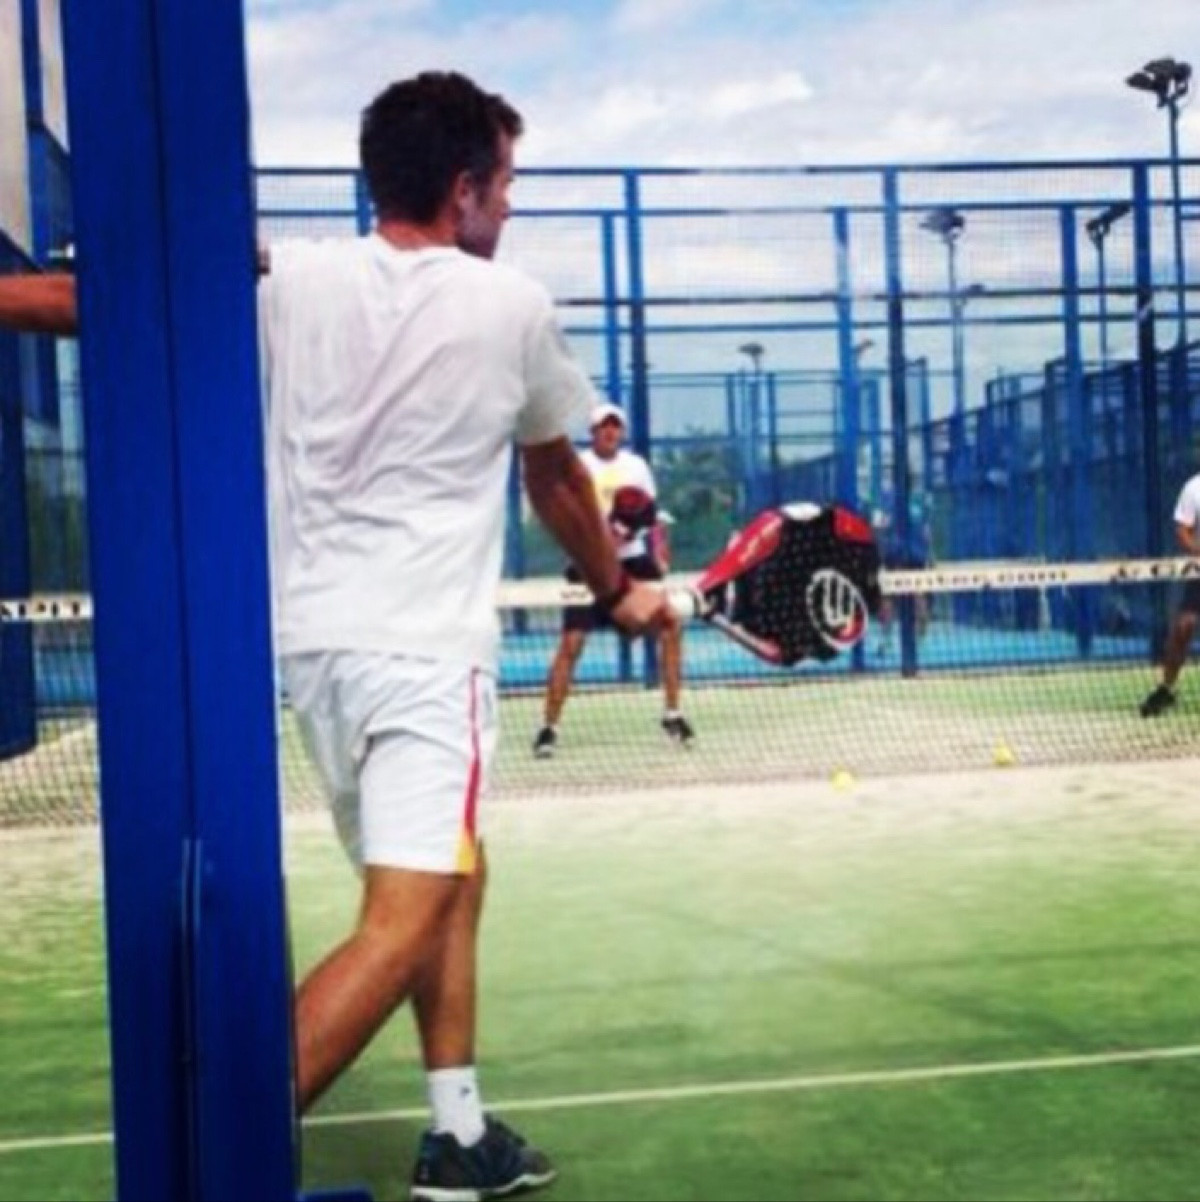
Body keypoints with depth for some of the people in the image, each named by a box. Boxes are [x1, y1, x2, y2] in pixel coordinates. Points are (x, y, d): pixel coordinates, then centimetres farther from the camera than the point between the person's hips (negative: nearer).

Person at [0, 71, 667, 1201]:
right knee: (404, 922, -10)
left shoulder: (289, 280, 3)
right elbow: (558, 482, 14)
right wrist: (616, 589, 30)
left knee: (451, 882, 21)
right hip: (423, 643, -6)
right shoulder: (514, 306, -1)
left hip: (315, 636, 6)